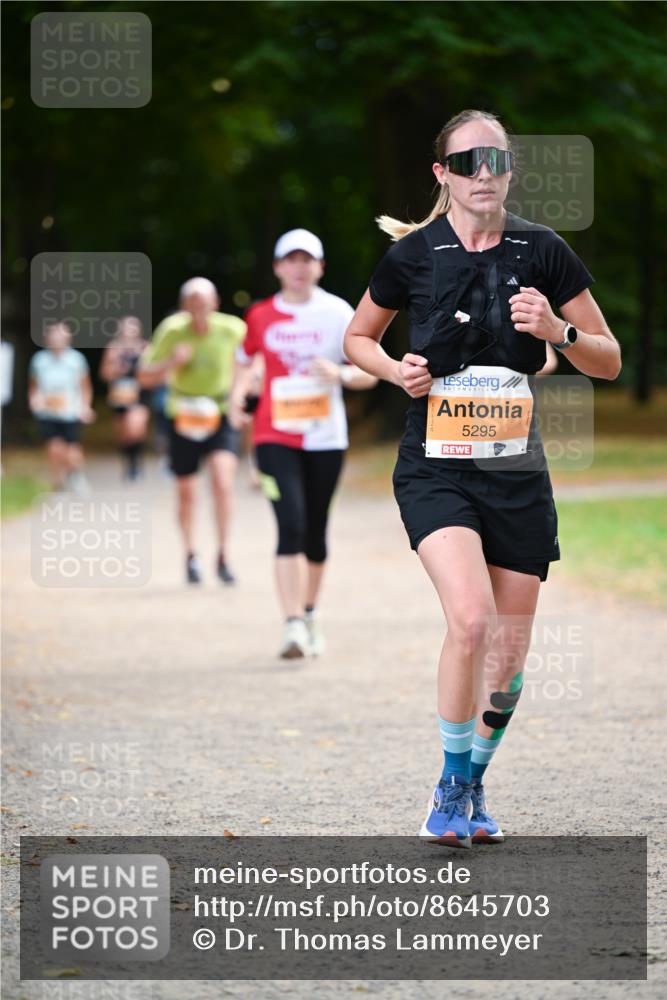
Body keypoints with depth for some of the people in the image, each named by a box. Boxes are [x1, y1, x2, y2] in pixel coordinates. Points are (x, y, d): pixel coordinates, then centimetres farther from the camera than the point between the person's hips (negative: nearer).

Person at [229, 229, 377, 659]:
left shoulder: (337, 312, -1)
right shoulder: (261, 316, 3)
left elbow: (369, 374, 0)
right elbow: (246, 361, 21)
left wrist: (339, 373, -20)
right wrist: (238, 397, 4)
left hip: (325, 437, 1)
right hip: (276, 436, -1)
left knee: (315, 531, 10)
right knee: (291, 526, -15)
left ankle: (310, 613, 31)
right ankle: (293, 625, -20)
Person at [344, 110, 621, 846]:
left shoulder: (542, 252, 0)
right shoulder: (412, 254, -2)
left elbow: (608, 362, 6)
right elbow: (358, 337, 15)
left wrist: (558, 331, -14)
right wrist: (395, 369, -6)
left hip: (517, 473, 3)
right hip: (435, 471, -3)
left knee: (511, 640, 7)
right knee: (470, 618, -22)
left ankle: (474, 786, 30)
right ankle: (451, 787, -3)